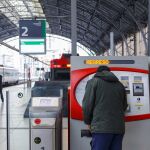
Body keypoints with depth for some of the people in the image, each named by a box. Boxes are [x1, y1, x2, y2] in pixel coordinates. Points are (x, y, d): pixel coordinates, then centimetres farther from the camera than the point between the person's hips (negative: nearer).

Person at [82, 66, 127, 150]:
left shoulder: (93, 82, 4)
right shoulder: (120, 85, 18)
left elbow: (87, 105, -2)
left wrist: (88, 122, 12)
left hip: (101, 127, -5)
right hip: (119, 128, 5)